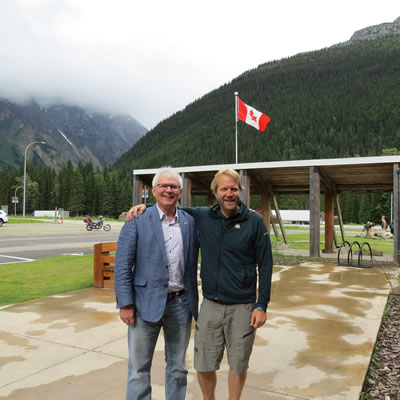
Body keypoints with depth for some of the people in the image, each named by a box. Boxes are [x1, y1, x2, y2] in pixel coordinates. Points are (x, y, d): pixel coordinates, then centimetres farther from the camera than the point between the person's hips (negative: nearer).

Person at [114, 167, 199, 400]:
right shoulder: (137, 220, -6)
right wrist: (125, 304, -10)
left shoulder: (191, 221, 3)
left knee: (178, 366, 18)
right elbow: (122, 265, -7)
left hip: (181, 303, 3)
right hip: (147, 303, -3)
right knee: (139, 369, 10)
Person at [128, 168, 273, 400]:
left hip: (242, 307, -2)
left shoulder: (255, 222, -8)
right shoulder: (202, 216, 0)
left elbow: (265, 266, -5)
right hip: (210, 305, 2)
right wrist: (145, 206, -5)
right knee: (204, 365, 13)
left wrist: (262, 306, -7)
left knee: (238, 364, 14)